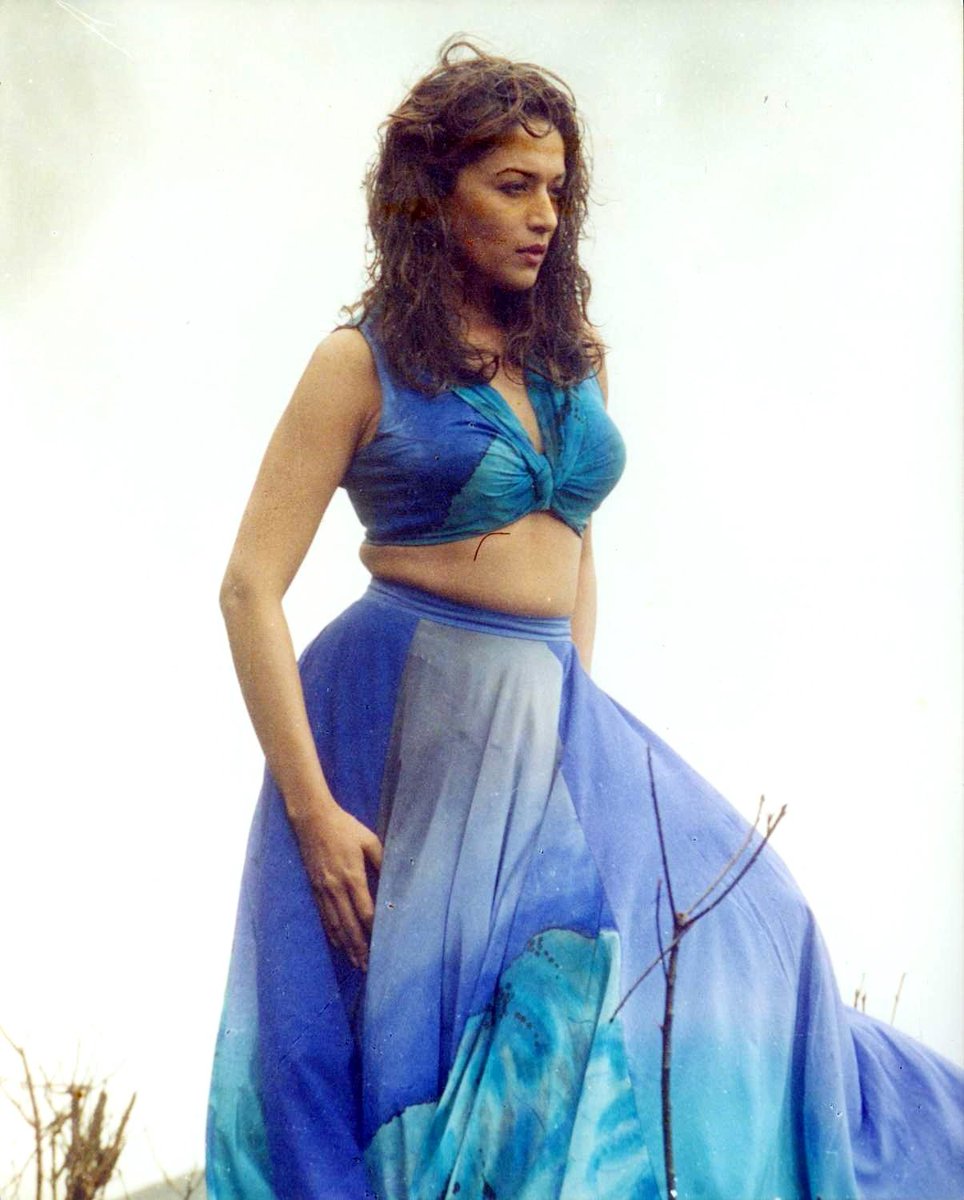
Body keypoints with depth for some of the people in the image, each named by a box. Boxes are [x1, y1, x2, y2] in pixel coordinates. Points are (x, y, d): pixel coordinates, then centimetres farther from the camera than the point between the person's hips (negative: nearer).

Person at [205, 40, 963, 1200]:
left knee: (720, 920, 2)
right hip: (405, 717, -6)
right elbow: (250, 589, -10)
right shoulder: (362, 363, -6)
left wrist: (576, 719, 16)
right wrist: (312, 810, -16)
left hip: (553, 724, 6)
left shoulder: (571, 356, 10)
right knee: (412, 1039, -2)